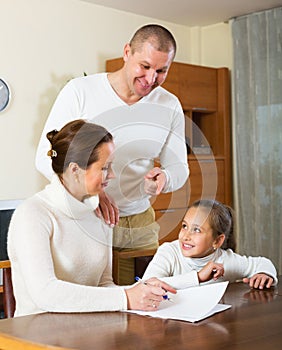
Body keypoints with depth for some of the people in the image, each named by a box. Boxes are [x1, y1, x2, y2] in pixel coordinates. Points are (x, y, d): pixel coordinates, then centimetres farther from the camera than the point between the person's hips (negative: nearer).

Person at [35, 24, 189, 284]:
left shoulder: (170, 106, 3)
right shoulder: (79, 91, -9)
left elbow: (179, 167, 10)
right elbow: (45, 157, -9)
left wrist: (163, 178, -16)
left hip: (140, 224, 3)